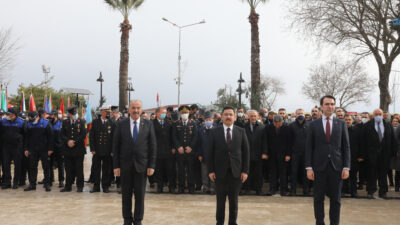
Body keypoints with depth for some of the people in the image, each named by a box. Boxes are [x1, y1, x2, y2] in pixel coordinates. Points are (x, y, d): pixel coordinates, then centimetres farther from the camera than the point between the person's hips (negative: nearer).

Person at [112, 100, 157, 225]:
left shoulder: (148, 124, 2)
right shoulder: (121, 125, 2)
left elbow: (153, 146, 2)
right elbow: (115, 146, 2)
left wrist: (151, 166, -4)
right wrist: (116, 166, -4)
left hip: (141, 165, 0)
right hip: (125, 165, 0)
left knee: (140, 195, 5)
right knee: (126, 194, 8)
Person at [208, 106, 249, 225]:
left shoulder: (241, 132, 3)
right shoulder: (215, 132, 1)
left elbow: (246, 152, 3)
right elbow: (210, 152, 1)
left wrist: (245, 171, -3)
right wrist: (211, 170, -5)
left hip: (236, 172, 1)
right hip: (220, 171, -1)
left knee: (234, 200, 9)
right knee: (220, 200, 7)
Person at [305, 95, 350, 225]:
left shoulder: (341, 124, 7)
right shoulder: (313, 125, 4)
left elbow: (346, 146, 5)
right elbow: (309, 147, 2)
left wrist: (346, 167, -2)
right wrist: (309, 168, -5)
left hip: (336, 166, 1)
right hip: (319, 167, -1)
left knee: (336, 199, 7)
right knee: (318, 198, 6)